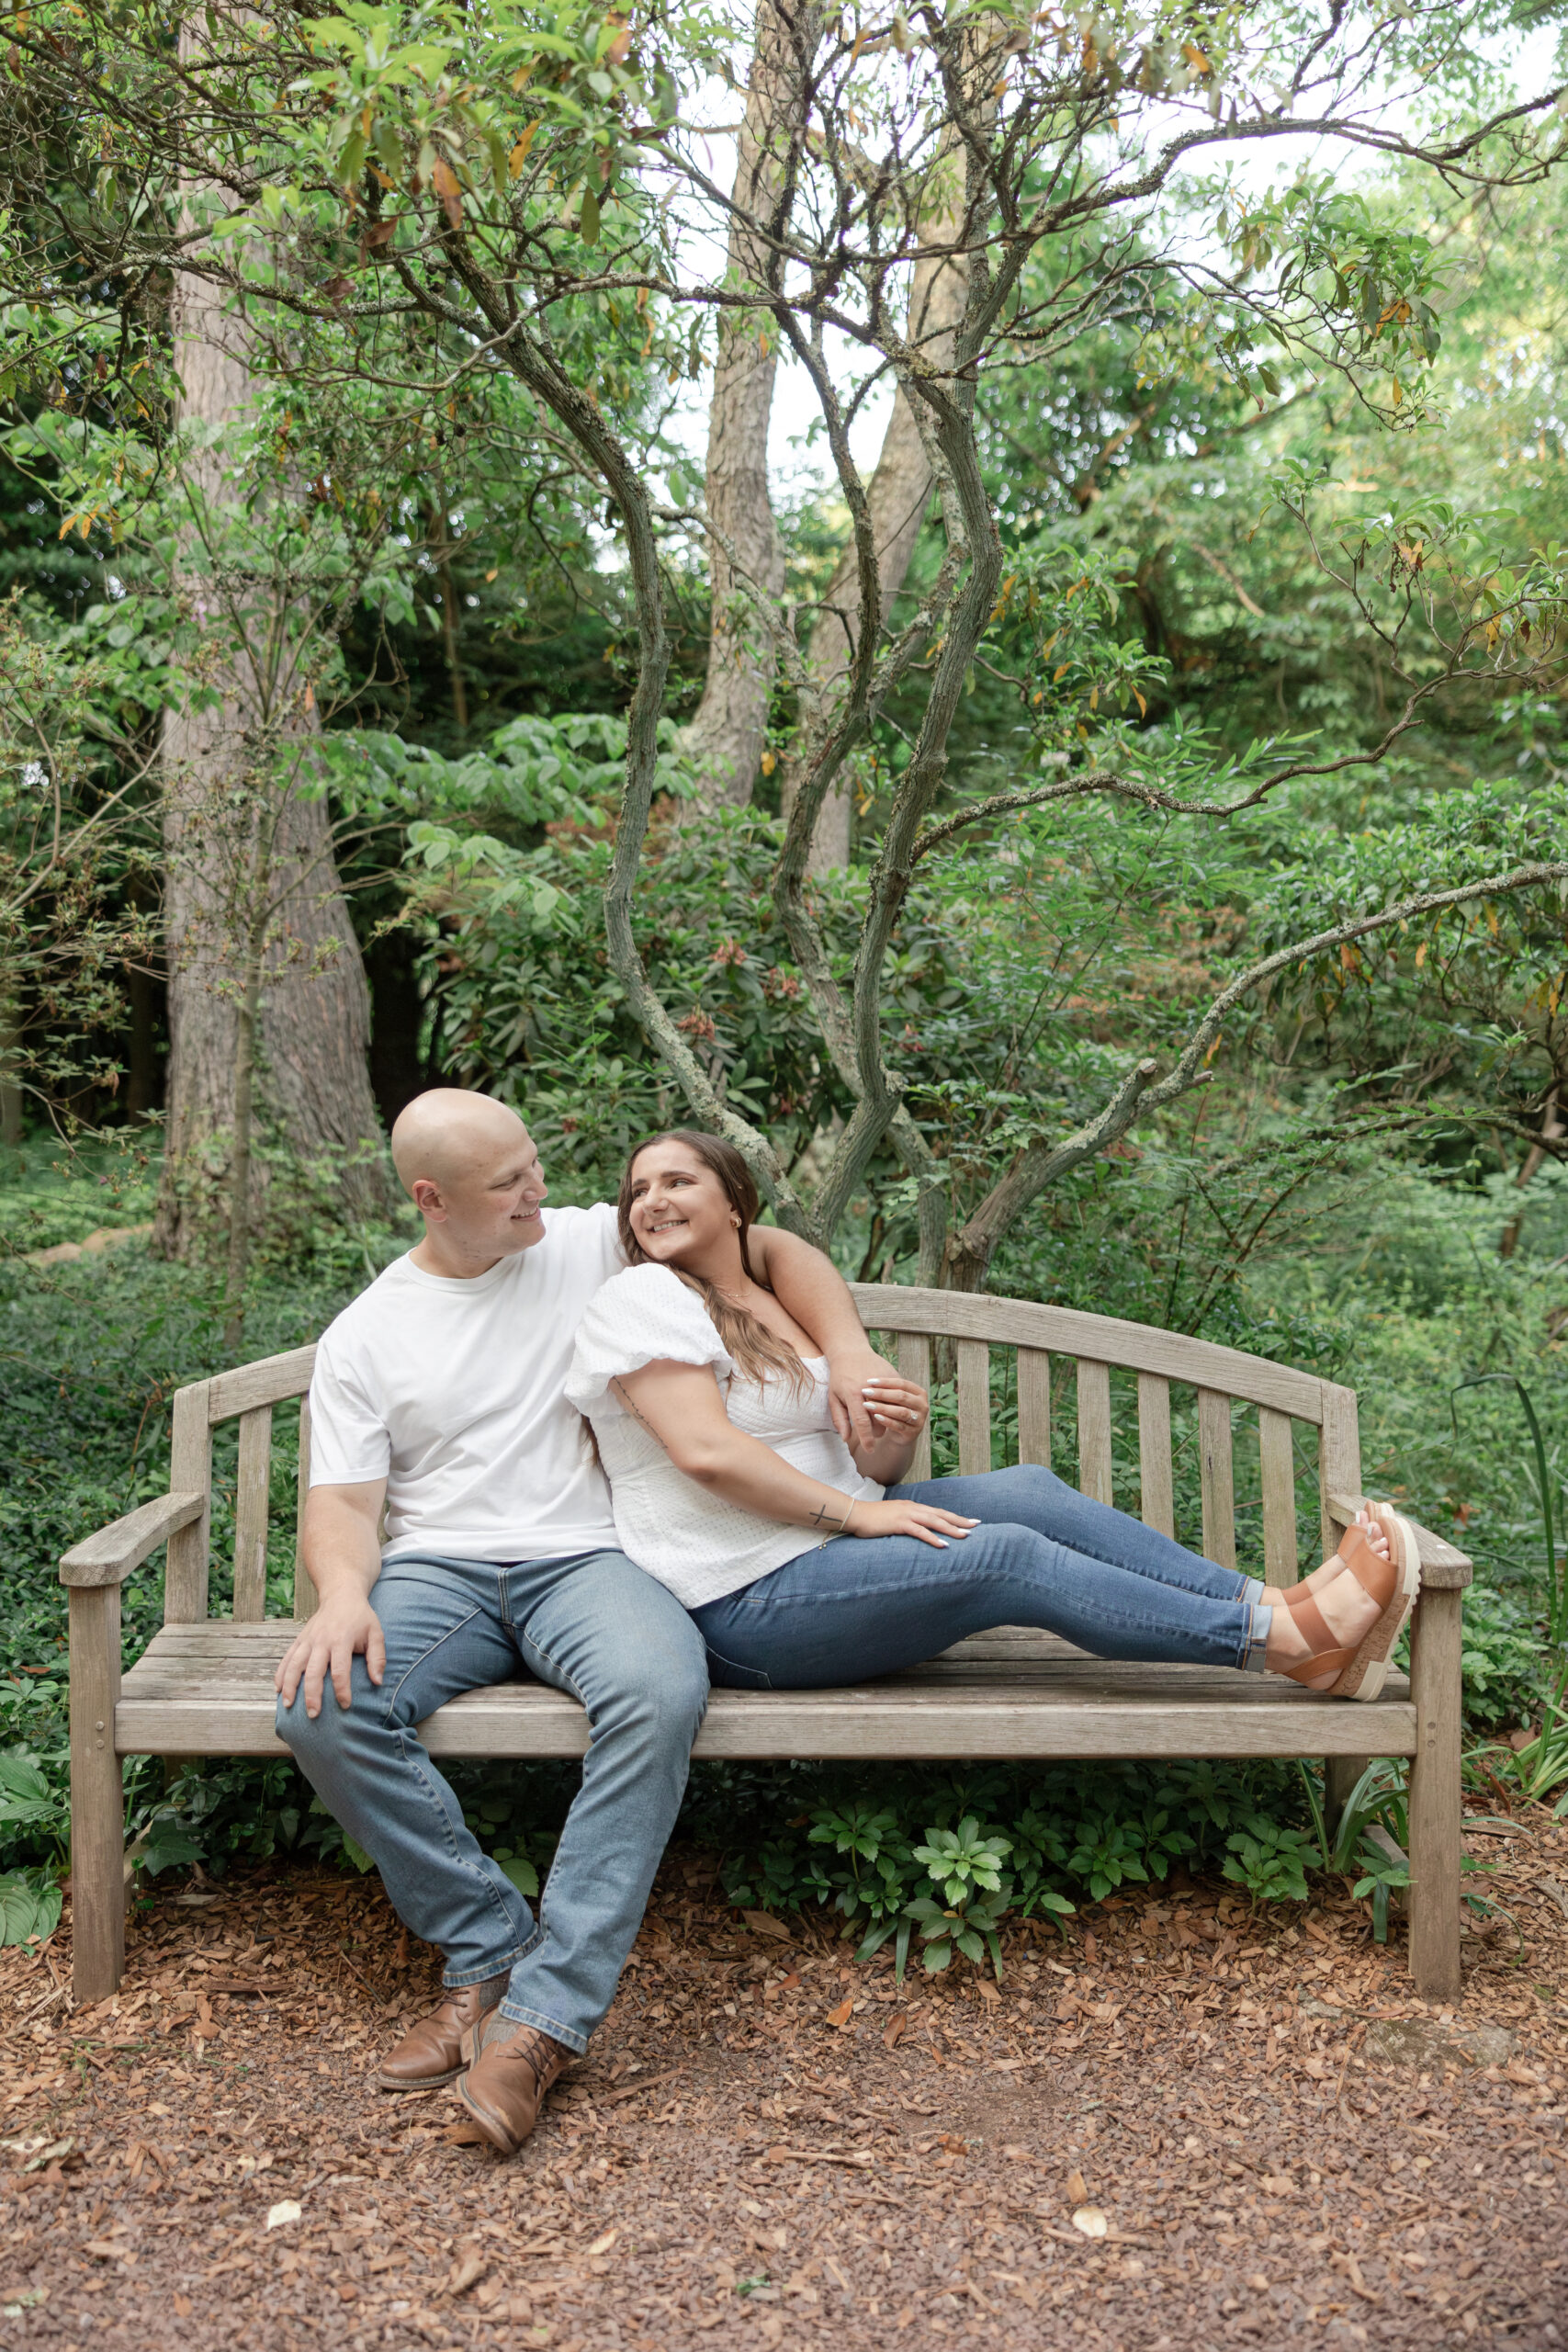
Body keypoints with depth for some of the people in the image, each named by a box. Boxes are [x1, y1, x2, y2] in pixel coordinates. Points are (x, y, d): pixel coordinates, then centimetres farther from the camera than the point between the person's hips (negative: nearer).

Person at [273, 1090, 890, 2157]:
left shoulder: (593, 1244, 8)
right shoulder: (364, 1337, 9)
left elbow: (775, 1250, 13)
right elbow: (343, 1502, 3)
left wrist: (848, 1352, -4)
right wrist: (344, 1594, -20)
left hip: (586, 1558, -1)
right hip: (437, 1569, 1)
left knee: (663, 1690, -35)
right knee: (323, 1708, -29)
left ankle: (547, 2010, -26)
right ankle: (492, 1952, -12)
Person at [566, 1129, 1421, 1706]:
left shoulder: (784, 1310, 18)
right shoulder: (641, 1300, -5)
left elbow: (859, 1472, 15)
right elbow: (706, 1451, -19)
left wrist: (897, 1438, -8)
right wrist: (855, 1512, -18)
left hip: (828, 1547, 8)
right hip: (745, 1606, -8)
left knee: (1025, 1492, -13)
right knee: (1008, 1556, -21)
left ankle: (1279, 1609, -17)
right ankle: (1286, 1638, -20)